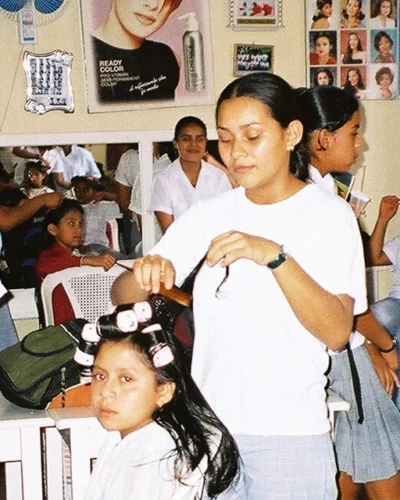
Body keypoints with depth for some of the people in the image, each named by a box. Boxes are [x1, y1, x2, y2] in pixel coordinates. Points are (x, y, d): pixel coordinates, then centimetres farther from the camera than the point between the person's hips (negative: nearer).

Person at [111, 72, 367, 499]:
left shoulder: (329, 215, -7)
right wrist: (144, 273, -20)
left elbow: (337, 333, -17)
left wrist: (274, 256, -28)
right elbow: (121, 296, 1)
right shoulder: (208, 215, 3)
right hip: (206, 426, 3)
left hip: (288, 434, -3)